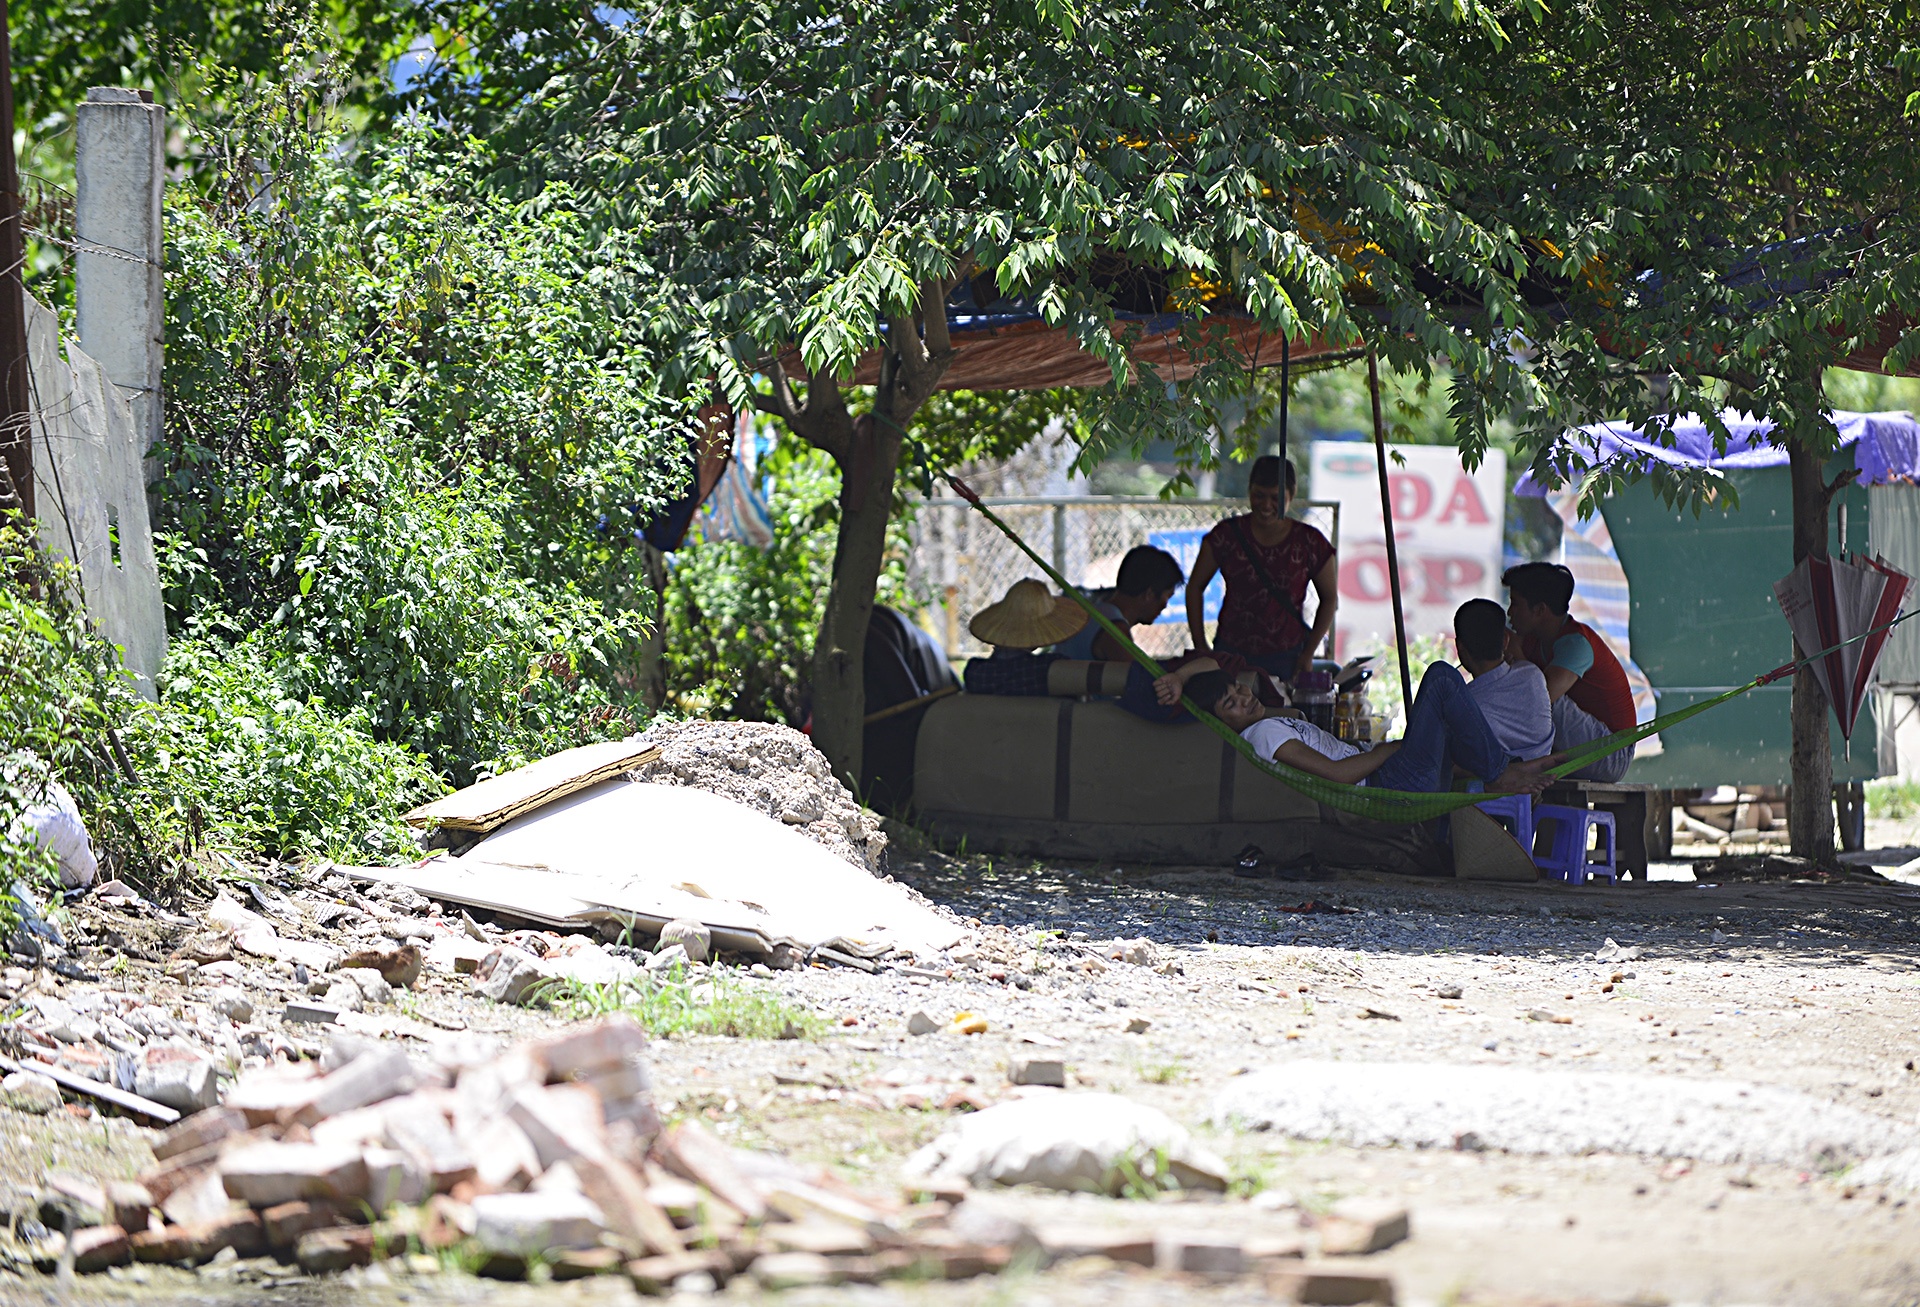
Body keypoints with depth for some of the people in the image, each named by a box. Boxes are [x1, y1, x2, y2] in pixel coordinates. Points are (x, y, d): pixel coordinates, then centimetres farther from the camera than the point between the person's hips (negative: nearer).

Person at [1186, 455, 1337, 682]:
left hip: (1288, 658, 0)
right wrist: (1201, 646, 2)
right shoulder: (1227, 535, -2)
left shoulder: (1311, 544, -2)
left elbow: (1330, 598, 9)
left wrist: (1308, 654, 3)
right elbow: (1195, 587, 7)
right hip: (1231, 654, 0)